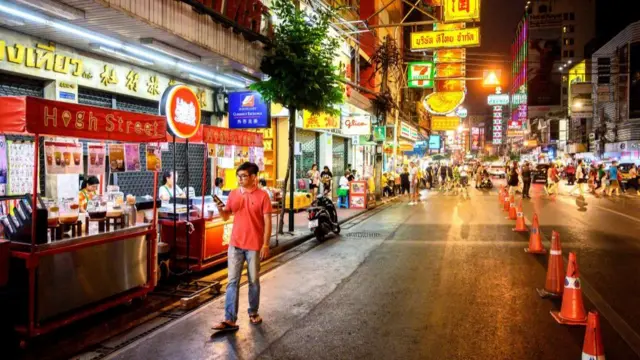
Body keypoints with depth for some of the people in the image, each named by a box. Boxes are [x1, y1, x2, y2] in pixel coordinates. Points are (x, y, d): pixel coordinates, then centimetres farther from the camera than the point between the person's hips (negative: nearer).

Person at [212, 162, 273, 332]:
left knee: (254, 281, 10)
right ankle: (230, 320, 5)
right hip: (235, 244, 3)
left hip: (254, 245, -3)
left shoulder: (262, 195, -8)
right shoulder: (233, 194, 5)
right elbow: (225, 216, 9)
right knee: (232, 281, 2)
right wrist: (220, 208, -13)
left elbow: (267, 222, -8)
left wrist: (266, 244, -13)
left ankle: (253, 312, 28)